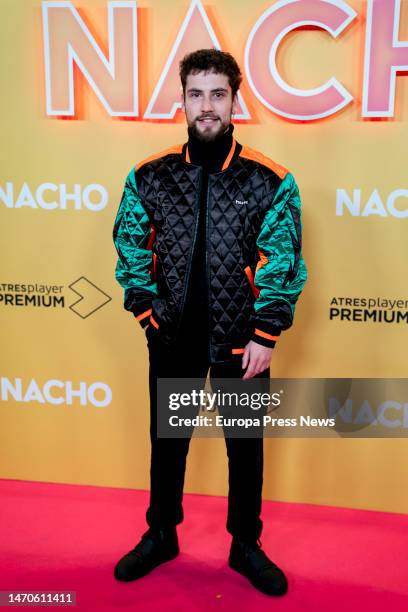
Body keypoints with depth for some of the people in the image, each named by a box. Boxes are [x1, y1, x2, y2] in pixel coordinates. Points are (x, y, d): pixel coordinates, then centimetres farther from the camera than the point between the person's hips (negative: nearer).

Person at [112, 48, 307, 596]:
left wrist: (265, 335, -11)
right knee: (166, 442, 17)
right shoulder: (149, 177, -1)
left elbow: (283, 262, -7)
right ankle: (161, 536, 40)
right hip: (173, 339, 2)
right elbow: (132, 248, 4)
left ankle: (246, 545, 36)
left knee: (246, 446, 14)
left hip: (241, 341, -1)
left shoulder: (270, 181, -6)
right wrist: (149, 312, -4)